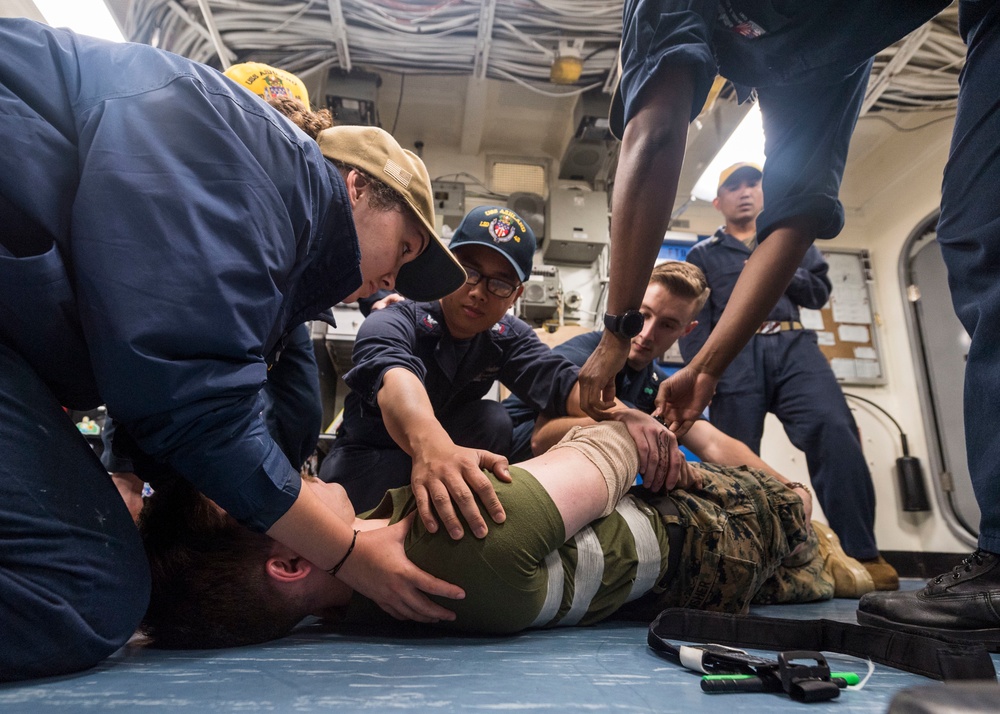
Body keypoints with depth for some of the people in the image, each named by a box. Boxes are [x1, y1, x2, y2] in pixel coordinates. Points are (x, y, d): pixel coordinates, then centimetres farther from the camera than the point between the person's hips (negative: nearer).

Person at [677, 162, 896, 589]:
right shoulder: (702, 255, 22)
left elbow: (820, 293, 22)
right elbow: (693, 319, 9)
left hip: (792, 346, 1)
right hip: (735, 355, -1)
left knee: (835, 429, -23)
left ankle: (861, 554, -22)